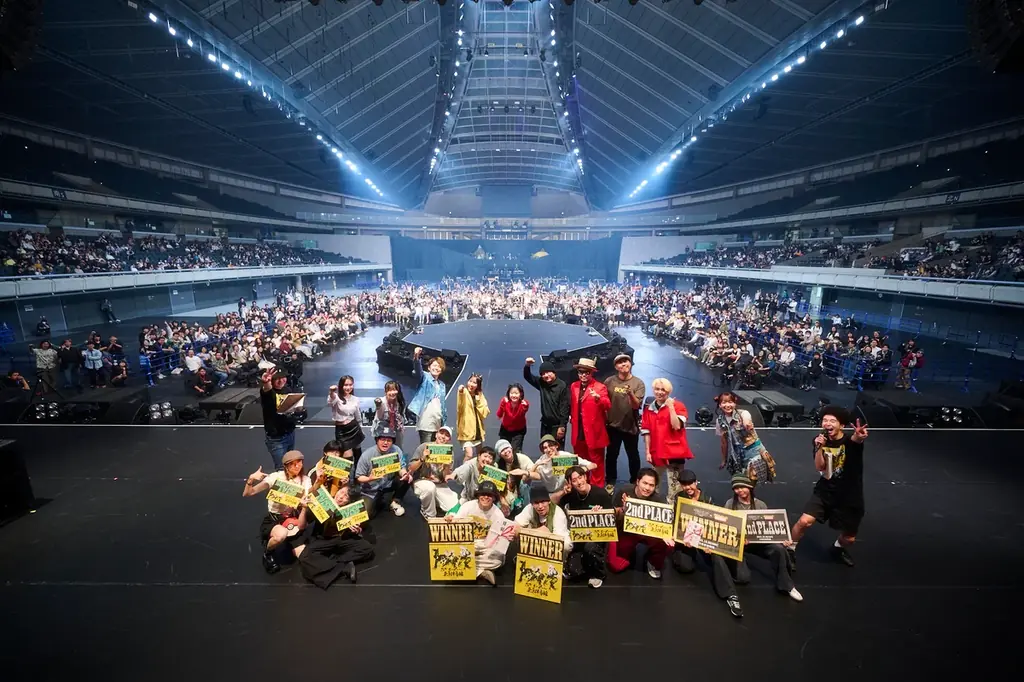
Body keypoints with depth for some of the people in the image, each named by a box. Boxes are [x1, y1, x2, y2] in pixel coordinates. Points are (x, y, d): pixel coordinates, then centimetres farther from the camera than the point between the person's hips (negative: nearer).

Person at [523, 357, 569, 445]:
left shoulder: (562, 386, -14)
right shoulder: (541, 383, 3)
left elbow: (565, 407, -14)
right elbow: (527, 376, 11)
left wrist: (562, 426, -16)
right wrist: (527, 366, -10)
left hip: (557, 426, -6)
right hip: (545, 425, 6)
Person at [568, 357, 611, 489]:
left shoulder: (600, 387, -9)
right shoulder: (574, 386, 8)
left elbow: (607, 405, -24)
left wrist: (598, 398, -42)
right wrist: (572, 417, 8)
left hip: (594, 432, -5)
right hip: (578, 431, 5)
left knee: (596, 462, 5)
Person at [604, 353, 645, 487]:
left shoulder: (638, 383, -8)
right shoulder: (609, 381, -5)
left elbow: (636, 405, -17)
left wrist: (631, 393, -34)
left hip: (631, 426, -1)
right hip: (613, 425, 1)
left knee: (633, 455, 15)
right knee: (611, 455, 12)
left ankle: (634, 482, 34)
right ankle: (610, 482, 30)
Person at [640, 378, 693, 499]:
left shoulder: (678, 406, -1)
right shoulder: (649, 409, 9)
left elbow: (677, 426, -16)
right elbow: (646, 432, 8)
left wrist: (671, 407, -15)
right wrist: (647, 451, 2)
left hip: (674, 452, -4)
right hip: (656, 453, 4)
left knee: (674, 486, -3)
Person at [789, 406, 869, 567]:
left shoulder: (851, 440, -16)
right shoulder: (821, 439, -7)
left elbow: (856, 439, -43)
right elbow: (819, 467, -14)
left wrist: (859, 437, -68)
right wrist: (819, 447, -30)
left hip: (850, 496, -1)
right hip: (825, 491, 1)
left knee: (849, 539, 13)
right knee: (804, 521, -18)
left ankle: (838, 548, 50)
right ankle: (790, 549, 6)